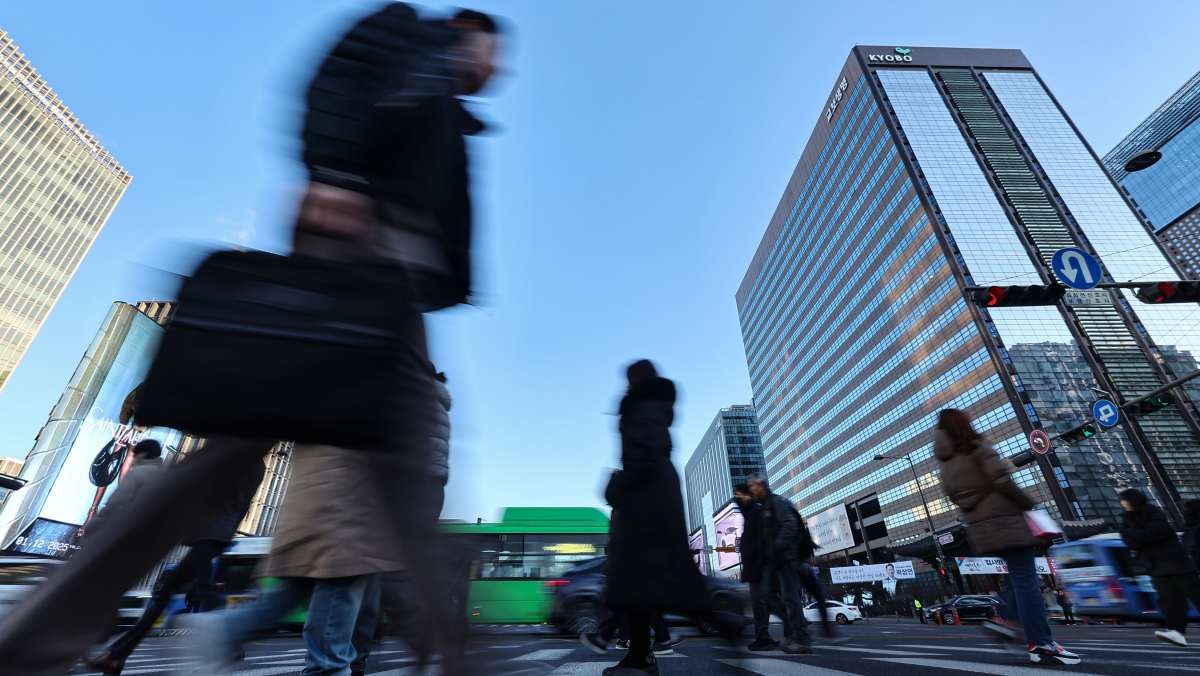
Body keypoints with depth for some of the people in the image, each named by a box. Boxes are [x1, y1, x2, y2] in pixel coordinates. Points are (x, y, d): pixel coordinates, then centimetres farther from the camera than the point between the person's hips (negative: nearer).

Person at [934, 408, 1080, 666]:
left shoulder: (946, 463, 14)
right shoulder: (976, 446, -8)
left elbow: (954, 495, 14)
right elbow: (1001, 480, -15)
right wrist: (1027, 503, -1)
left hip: (979, 527, 7)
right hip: (1002, 520, -7)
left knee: (1018, 574, 19)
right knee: (1024, 578, -5)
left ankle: (1004, 619, 10)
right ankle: (1040, 644, -5)